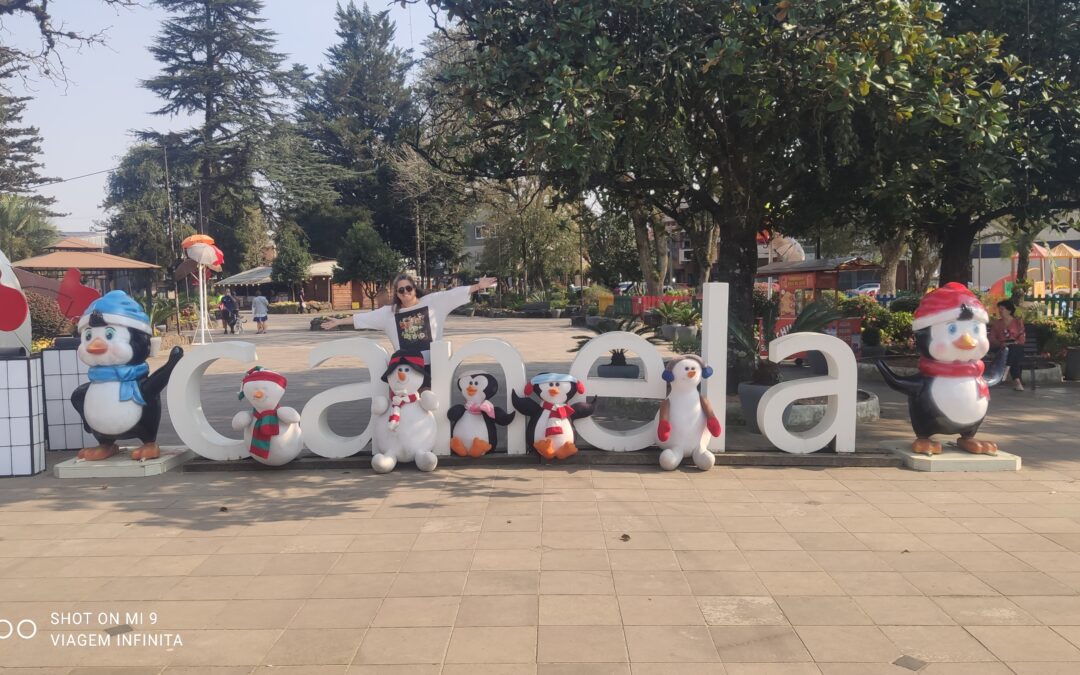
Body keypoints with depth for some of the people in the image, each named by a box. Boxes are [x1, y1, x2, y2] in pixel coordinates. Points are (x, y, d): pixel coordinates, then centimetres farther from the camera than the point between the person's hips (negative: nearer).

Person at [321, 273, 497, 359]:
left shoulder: (432, 302, 0)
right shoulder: (390, 312, 6)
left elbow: (453, 293, -6)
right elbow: (363, 318, 10)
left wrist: (478, 286, -12)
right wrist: (339, 322, 11)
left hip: (432, 363, -2)